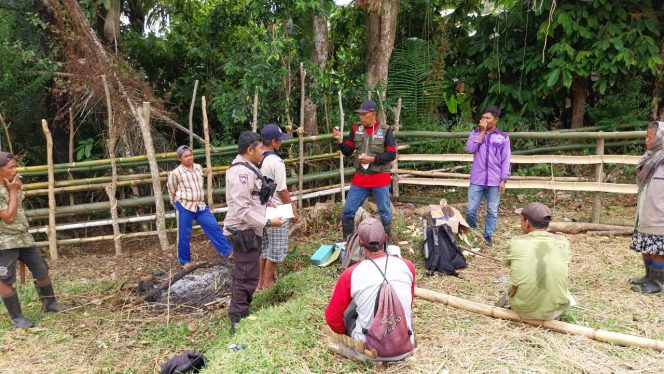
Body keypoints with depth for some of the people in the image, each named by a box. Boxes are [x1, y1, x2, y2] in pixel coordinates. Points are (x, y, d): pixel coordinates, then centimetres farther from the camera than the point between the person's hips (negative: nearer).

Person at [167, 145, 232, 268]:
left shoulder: (199, 168, 5)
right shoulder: (175, 173, -10)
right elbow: (172, 192, 4)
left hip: (200, 205, 5)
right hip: (184, 207, -4)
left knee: (215, 227, 2)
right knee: (184, 235, 4)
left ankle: (227, 251, 9)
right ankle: (185, 261, 21)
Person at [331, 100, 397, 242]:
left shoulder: (385, 130, -6)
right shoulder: (356, 129, 4)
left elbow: (392, 155, -8)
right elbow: (347, 152, 7)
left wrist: (372, 159, -18)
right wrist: (340, 141, -11)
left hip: (380, 178, -3)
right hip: (360, 178, 3)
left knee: (385, 213, 7)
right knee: (348, 212, 4)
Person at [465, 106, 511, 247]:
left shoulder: (503, 137, 2)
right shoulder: (475, 132, 5)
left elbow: (505, 160, 2)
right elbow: (469, 149, -12)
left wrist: (503, 180, -3)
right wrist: (481, 132, -13)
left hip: (494, 181, 0)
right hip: (477, 180, 0)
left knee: (492, 210, 7)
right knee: (471, 209, 3)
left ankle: (488, 235, 22)